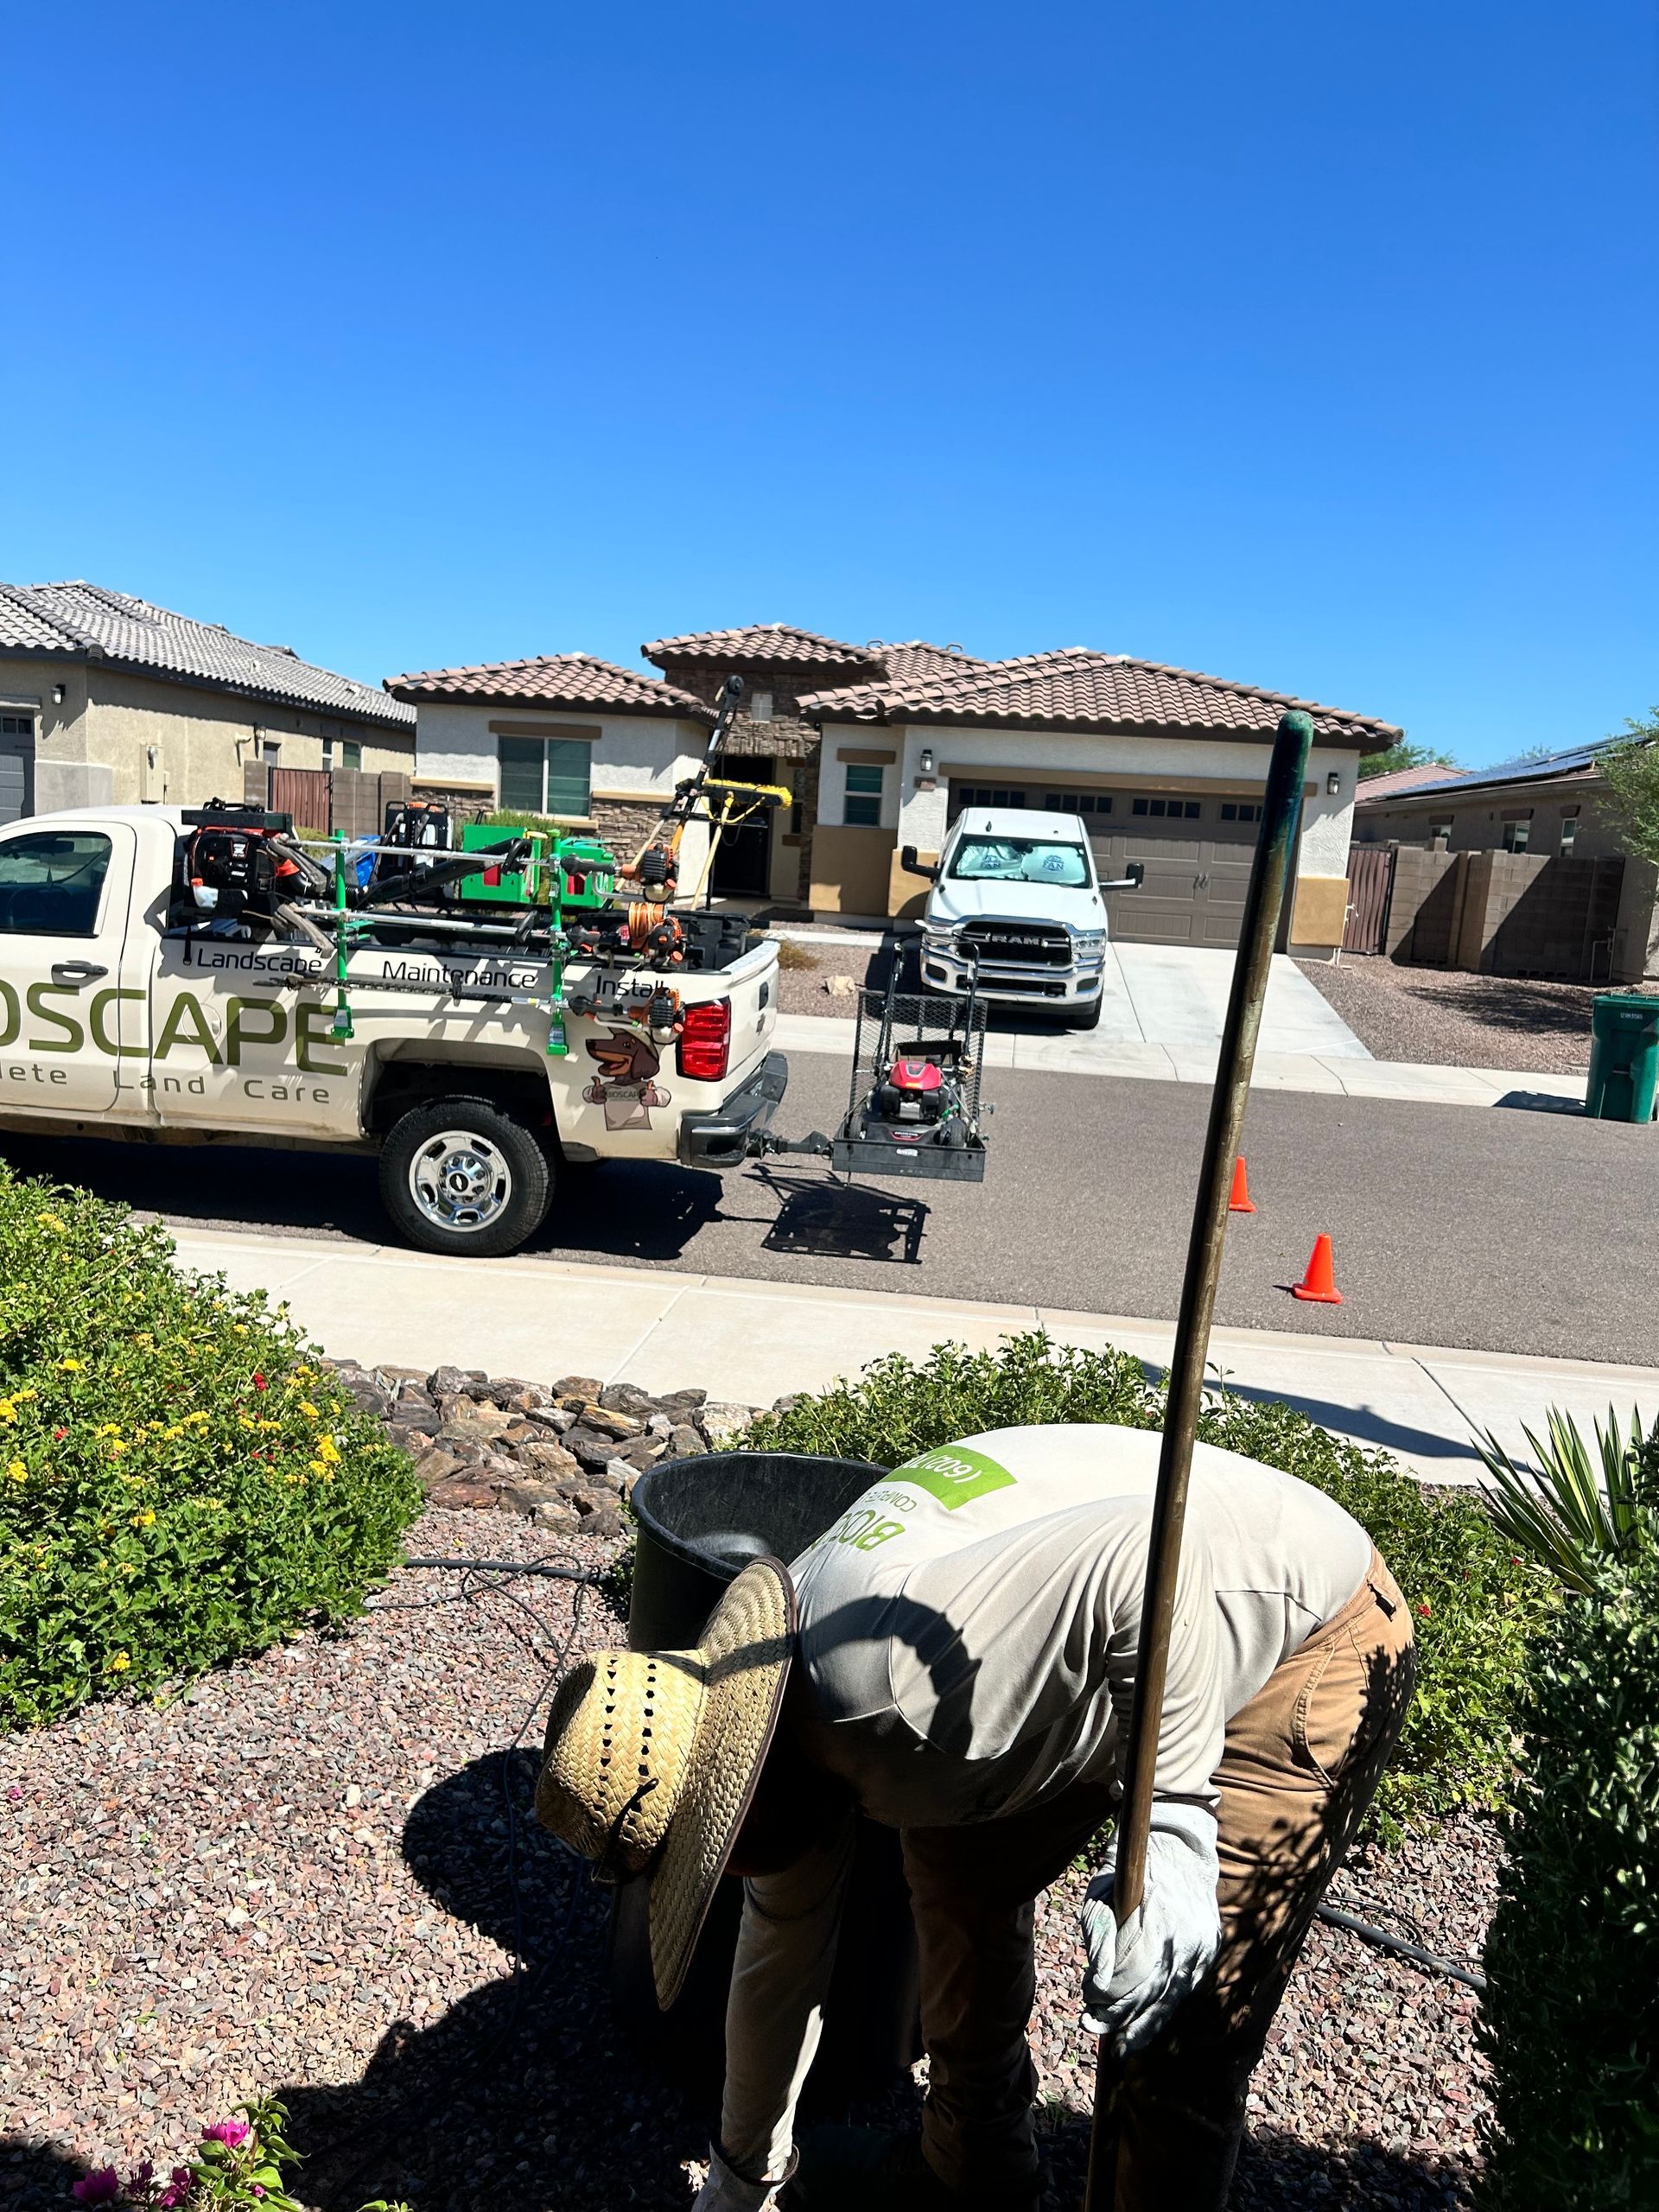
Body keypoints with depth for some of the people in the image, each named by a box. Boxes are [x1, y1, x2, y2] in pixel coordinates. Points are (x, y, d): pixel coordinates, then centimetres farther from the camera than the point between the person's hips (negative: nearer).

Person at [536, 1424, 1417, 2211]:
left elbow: (1147, 1549, -40)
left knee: (1172, 2034, -8)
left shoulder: (886, 1676, -35)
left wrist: (1173, 1821, -35)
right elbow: (779, 1955, 13)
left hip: (1309, 1642, -8)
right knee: (961, 1872, 17)